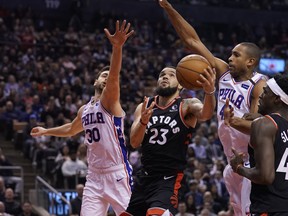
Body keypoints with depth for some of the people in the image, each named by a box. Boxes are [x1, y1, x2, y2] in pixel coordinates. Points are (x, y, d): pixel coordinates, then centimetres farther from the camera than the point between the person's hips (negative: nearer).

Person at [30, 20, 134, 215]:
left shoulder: (110, 101, -5)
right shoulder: (84, 110, 16)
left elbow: (114, 76, -26)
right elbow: (72, 129, 38)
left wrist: (117, 48, -44)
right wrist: (46, 131, 50)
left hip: (117, 173, -6)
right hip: (94, 175, 6)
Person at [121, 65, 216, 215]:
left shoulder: (186, 106, -6)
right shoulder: (144, 107, 6)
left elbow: (205, 114, -29)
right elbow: (134, 143, -6)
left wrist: (209, 92, -52)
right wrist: (143, 122, -27)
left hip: (169, 179, -5)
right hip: (144, 177, 5)